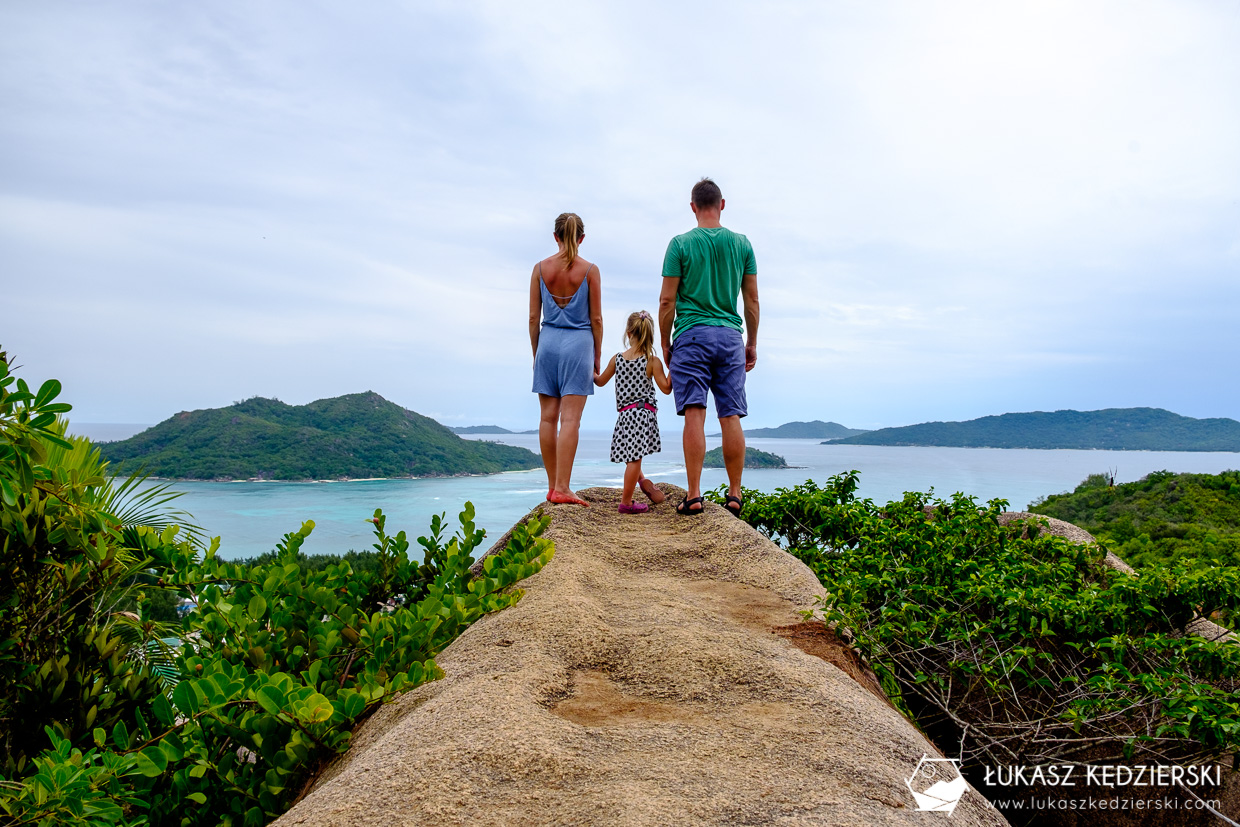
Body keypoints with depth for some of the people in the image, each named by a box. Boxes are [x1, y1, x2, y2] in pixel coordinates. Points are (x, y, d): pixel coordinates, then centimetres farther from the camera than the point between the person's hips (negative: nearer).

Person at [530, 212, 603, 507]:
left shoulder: (540, 268, 3)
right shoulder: (589, 270, -3)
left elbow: (533, 317, 4)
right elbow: (596, 319, -1)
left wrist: (535, 352, 15)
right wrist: (597, 356, 9)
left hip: (548, 341, 3)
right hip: (579, 342, -3)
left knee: (548, 417, 9)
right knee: (570, 419, -4)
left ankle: (552, 486, 16)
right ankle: (562, 488, -7)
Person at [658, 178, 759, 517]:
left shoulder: (680, 244, 0)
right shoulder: (742, 244, 9)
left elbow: (667, 301, -3)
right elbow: (752, 300, 10)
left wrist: (665, 343, 8)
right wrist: (752, 343, 18)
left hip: (691, 335, -3)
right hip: (730, 336, 3)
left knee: (694, 415, -5)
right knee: (731, 417, 4)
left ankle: (694, 495, -7)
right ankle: (735, 494, 8)